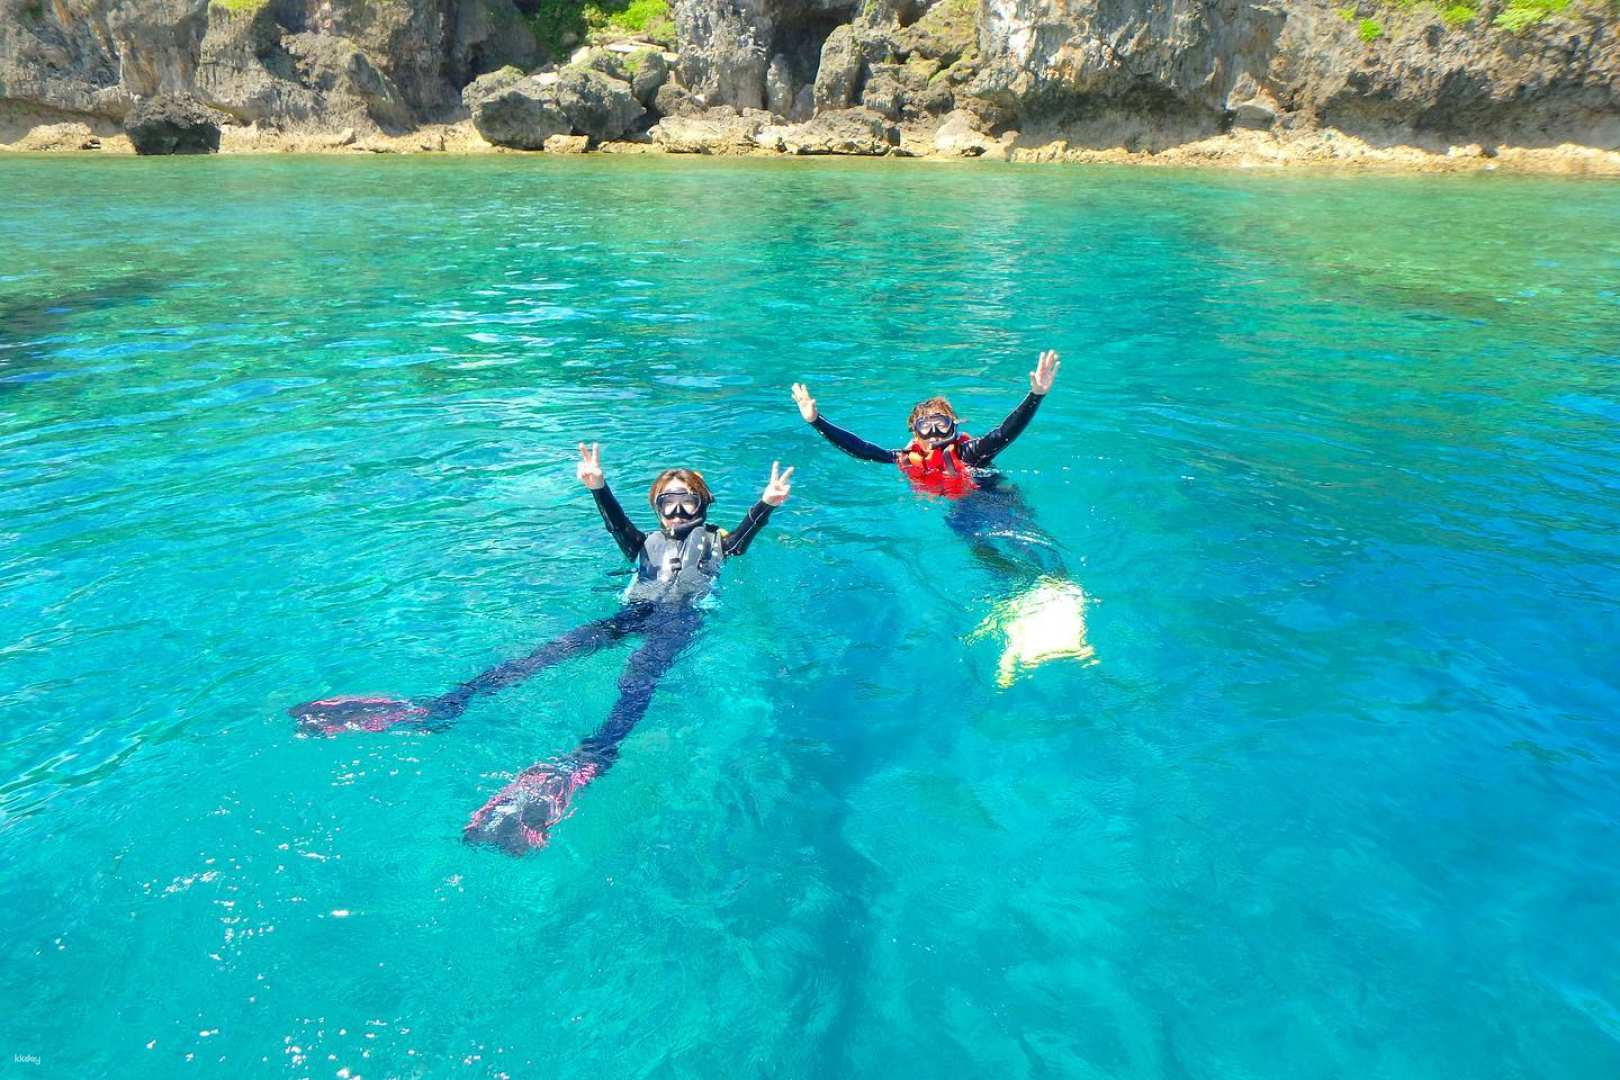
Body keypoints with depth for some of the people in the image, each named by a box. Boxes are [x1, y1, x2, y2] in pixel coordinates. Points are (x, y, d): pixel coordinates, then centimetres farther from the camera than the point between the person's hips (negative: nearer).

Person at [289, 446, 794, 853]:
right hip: (633, 613, 4)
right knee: (548, 652, -18)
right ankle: (438, 707, -32)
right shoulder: (647, 544, 28)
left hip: (678, 619, -4)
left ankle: (586, 760, -66)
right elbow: (619, 526, 9)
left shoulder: (715, 542, 23)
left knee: (636, 679, -36)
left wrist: (766, 505, -19)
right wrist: (598, 488, -12)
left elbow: (741, 539, 1)